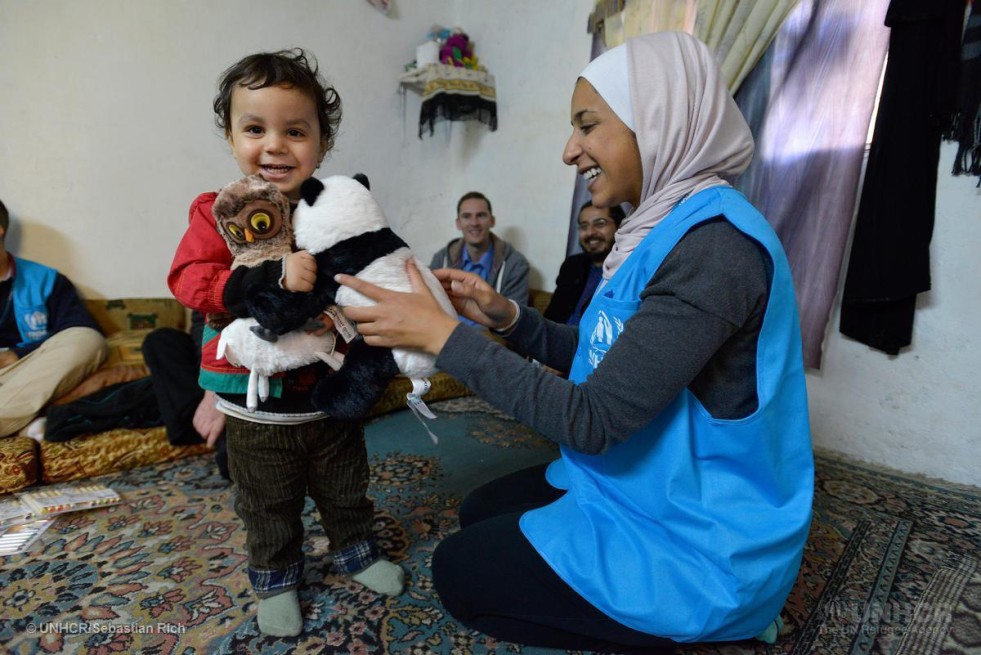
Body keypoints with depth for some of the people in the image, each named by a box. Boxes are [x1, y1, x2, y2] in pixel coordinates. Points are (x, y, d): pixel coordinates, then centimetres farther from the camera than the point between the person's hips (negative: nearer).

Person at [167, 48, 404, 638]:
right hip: (257, 407, -1)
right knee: (269, 507, 20)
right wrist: (275, 275, -36)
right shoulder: (218, 212, -11)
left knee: (345, 489, 22)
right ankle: (277, 578, 44)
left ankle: (357, 550, 48)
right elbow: (191, 281, -22)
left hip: (330, 394, 2)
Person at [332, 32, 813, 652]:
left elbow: (591, 420, -28)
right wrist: (506, 315, -4)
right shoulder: (665, 229, 4)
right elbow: (600, 363, 8)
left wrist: (442, 333, -24)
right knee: (481, 511, 17)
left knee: (458, 572, 0)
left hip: (698, 539, -9)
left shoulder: (717, 243, -27)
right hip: (637, 485, 9)